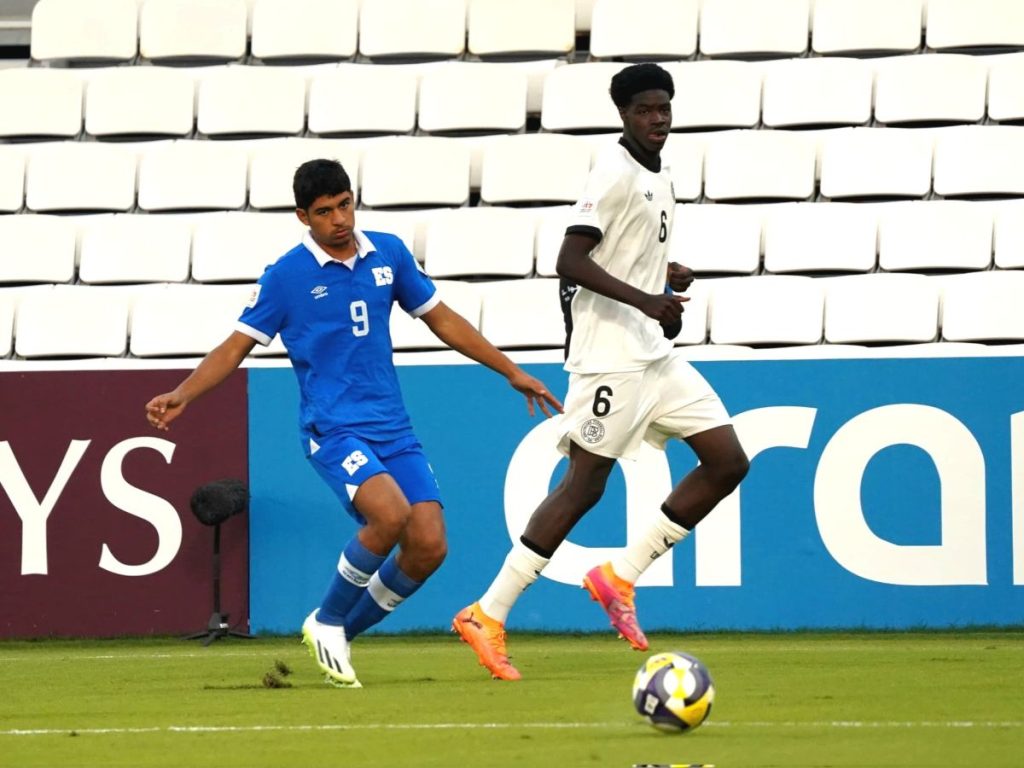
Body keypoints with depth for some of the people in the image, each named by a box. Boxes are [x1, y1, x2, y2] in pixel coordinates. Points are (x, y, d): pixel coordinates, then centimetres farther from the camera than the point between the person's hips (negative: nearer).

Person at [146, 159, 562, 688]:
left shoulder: (389, 254, 8)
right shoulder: (286, 276, -4)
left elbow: (441, 319, 19)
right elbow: (236, 347, 0)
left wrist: (512, 372, 19)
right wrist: (180, 396, -14)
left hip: (393, 427, 5)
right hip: (332, 428, -5)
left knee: (429, 545, -11)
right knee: (391, 514, -30)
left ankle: (341, 633, 12)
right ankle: (326, 621, -5)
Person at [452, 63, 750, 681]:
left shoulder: (659, 179, 16)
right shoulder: (615, 173, -12)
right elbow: (570, 261, -21)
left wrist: (664, 275, 11)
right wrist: (646, 300, -28)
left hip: (655, 354, 9)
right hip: (611, 356, -9)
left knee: (728, 461, 2)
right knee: (586, 483, -10)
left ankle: (621, 576, 7)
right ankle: (488, 616, -5)